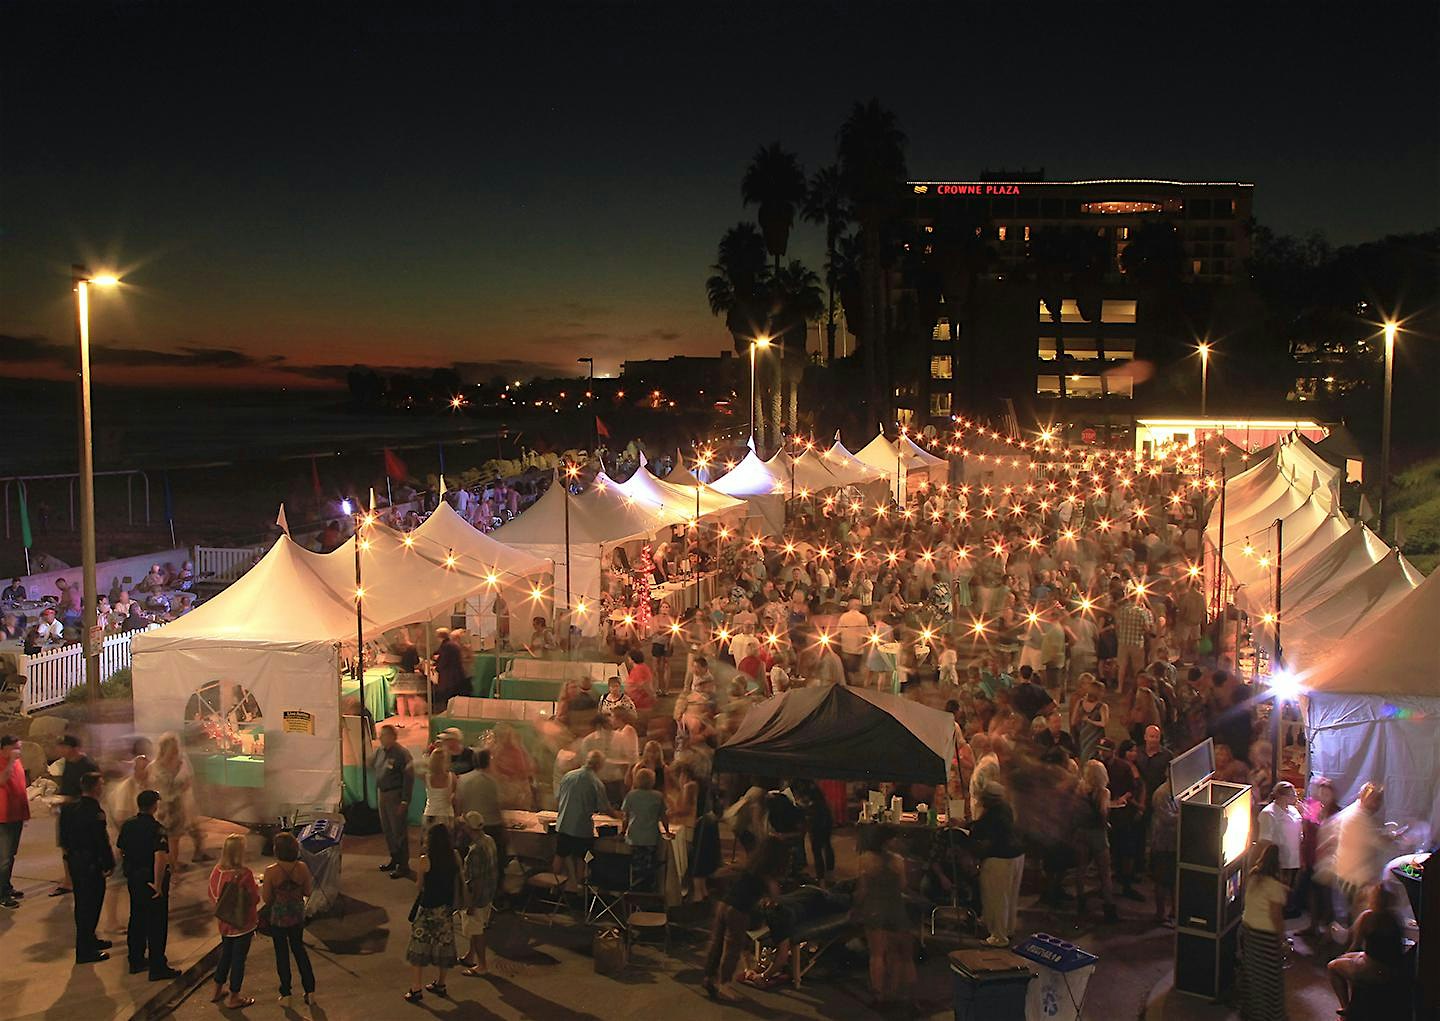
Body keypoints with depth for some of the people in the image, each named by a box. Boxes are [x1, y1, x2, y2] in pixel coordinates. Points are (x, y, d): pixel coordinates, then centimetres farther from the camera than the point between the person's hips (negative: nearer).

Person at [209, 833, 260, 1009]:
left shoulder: (217, 870, -7)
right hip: (243, 924, -6)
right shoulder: (244, 874, -25)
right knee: (239, 958, 7)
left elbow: (212, 895, 5)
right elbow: (254, 899, -17)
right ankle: (233, 998, 16)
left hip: (224, 922, 6)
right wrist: (257, 887, 1)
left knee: (225, 955, 23)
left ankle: (217, 991, 34)